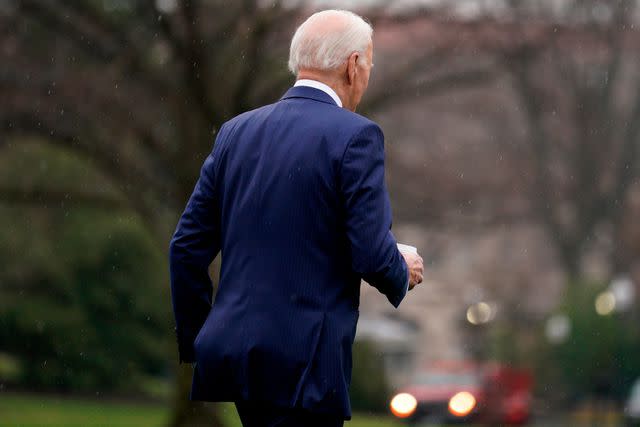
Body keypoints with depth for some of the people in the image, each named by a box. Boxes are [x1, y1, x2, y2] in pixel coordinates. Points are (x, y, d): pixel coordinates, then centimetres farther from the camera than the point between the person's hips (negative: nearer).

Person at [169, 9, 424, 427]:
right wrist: (404, 272, 9)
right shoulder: (356, 136, -8)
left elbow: (186, 247, 11)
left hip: (230, 353, 7)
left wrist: (196, 344, 20)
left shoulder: (236, 131, 10)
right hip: (304, 362, -7)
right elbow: (372, 255, -14)